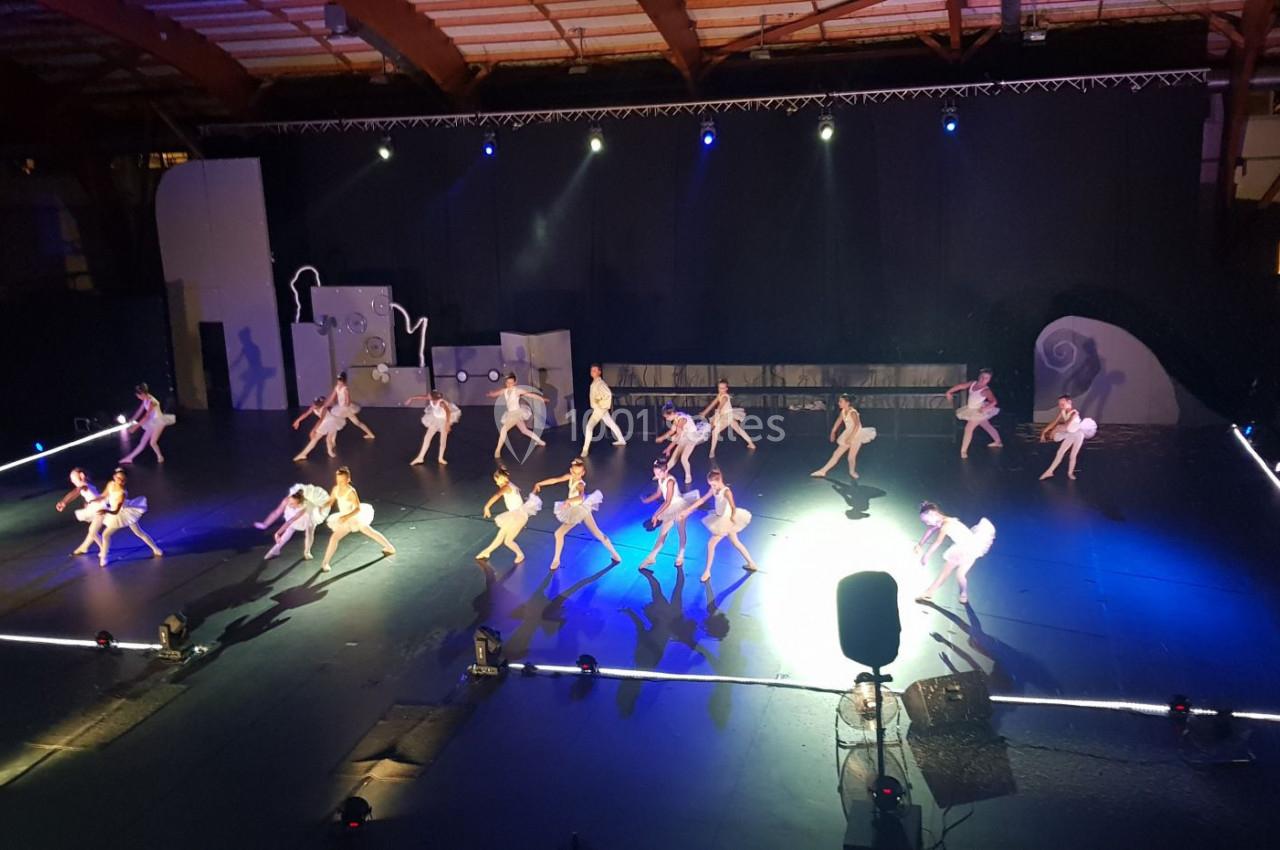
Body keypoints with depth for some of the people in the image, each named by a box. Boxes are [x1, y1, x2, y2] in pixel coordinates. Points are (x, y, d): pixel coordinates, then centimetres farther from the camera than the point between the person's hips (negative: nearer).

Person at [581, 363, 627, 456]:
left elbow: (608, 394, -33)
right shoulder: (594, 382, 7)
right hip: (597, 408, 10)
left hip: (600, 408, -10)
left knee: (589, 427, -15)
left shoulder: (600, 383, -22)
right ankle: (621, 440, 37)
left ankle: (585, 449, -15)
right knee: (611, 424, 22)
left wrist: (601, 404, -24)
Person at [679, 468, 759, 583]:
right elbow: (702, 500, 4)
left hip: (726, 520, -9)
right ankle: (752, 564, 34)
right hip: (720, 519, 9)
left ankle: (707, 572, 6)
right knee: (735, 542, 20)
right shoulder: (714, 490, -2)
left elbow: (733, 507, -39)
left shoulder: (726, 492, -26)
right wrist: (687, 510, 3)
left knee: (711, 544, -5)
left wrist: (732, 518, -48)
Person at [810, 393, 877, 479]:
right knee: (836, 454, 7)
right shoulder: (843, 411, 2)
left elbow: (857, 425, -31)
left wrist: (850, 437, -34)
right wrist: (833, 432, 24)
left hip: (857, 435, -8)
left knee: (851, 457, -7)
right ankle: (823, 471, 9)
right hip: (848, 435, 8)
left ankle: (852, 472, 21)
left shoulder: (852, 412, -22)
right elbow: (838, 421, 18)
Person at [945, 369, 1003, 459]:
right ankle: (998, 442, 45)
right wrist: (949, 392, 7)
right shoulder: (973, 383, -3)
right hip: (971, 410, 9)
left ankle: (963, 451, -12)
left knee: (968, 428, -16)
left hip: (978, 411, -9)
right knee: (987, 426, 25)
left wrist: (985, 408, -49)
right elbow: (961, 386, 5)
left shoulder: (986, 390, -24)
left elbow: (994, 401, -34)